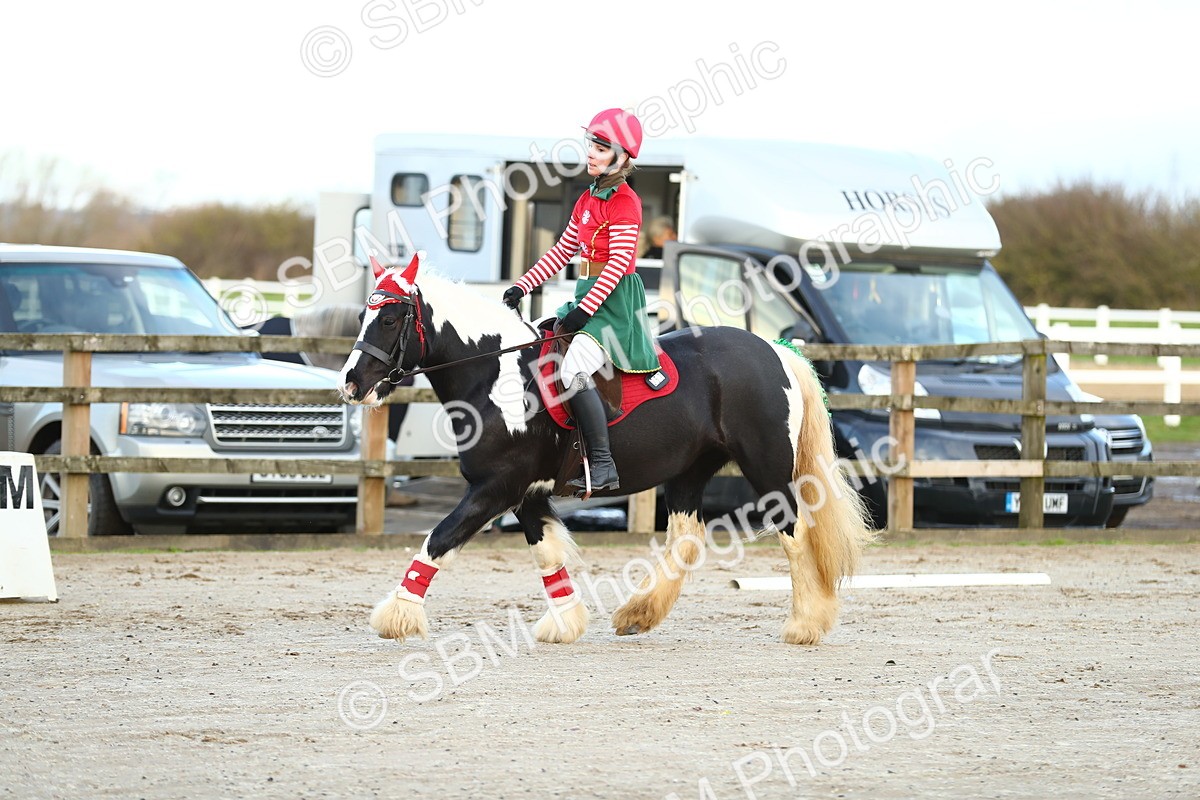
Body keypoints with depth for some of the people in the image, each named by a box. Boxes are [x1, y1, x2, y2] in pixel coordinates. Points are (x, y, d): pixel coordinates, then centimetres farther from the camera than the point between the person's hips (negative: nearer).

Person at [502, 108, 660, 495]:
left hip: (617, 300, -10)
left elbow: (619, 263, -19)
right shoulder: (587, 200, 15)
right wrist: (522, 286, 13)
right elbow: (562, 251, 21)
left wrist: (585, 309, -23)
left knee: (574, 370, -26)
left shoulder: (625, 202, -12)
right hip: (587, 294, 10)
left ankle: (604, 466, -26)